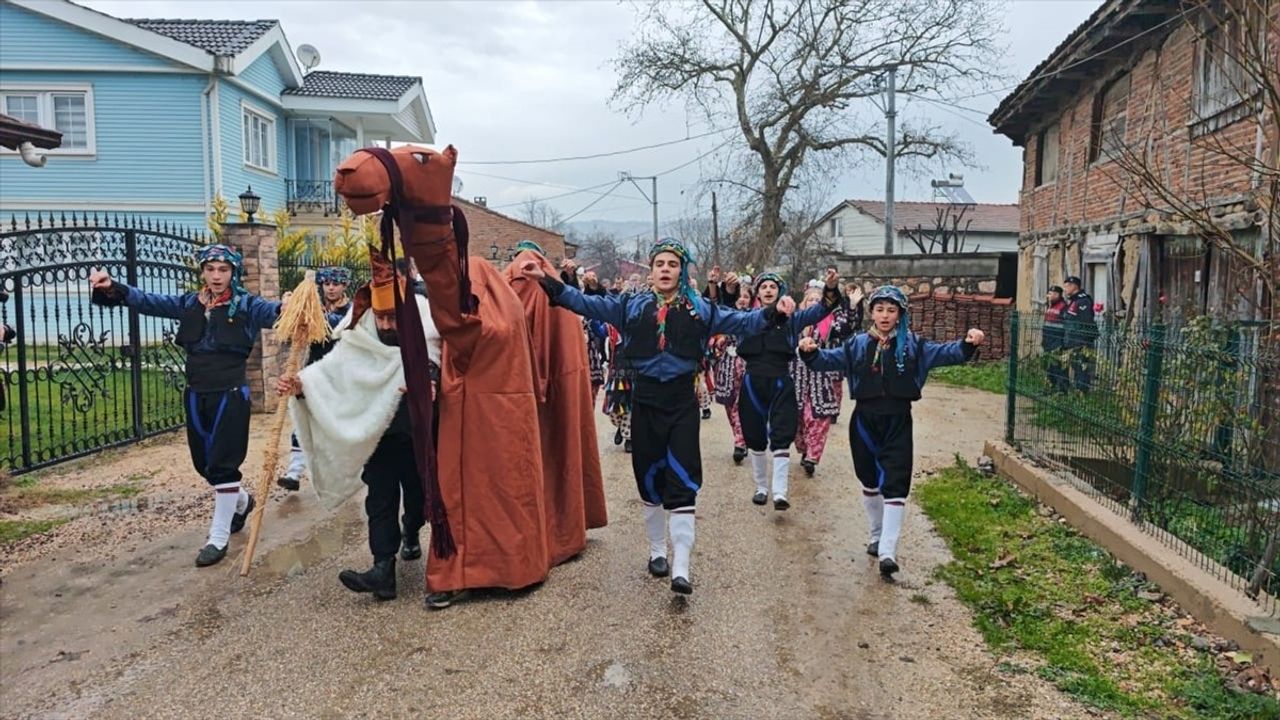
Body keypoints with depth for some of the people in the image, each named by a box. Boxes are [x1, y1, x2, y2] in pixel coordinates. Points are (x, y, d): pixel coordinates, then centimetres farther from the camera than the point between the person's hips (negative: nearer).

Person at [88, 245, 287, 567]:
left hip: (230, 394, -5)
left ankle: (218, 538, 8)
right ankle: (241, 501, 43)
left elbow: (268, 311, -26)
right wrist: (113, 289, -14)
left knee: (223, 464, -3)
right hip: (196, 394, 6)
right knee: (204, 463, 16)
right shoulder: (189, 303, 7)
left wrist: (285, 308, -49)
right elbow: (148, 301, 3)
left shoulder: (245, 304, -7)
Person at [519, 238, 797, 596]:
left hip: (682, 401, -1)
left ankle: (681, 569, -7)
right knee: (650, 478, 10)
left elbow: (741, 322, -2)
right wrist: (547, 281, -8)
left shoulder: (700, 309, 3)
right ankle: (657, 551, 29)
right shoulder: (631, 306, 5)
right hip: (645, 400, 1)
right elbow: (585, 304, 1)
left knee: (682, 482, -7)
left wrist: (774, 312, -20)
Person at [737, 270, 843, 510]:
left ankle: (780, 493, -10)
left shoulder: (790, 317, 7)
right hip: (753, 383, 1)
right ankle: (761, 488, 24)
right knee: (755, 438, 9)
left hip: (781, 384, -1)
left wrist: (830, 289, -22)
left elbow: (820, 310, -2)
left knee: (781, 438, -8)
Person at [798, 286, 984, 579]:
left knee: (895, 485, -9)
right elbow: (830, 359, -2)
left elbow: (944, 353, -7)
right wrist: (810, 352, -24)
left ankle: (888, 552, -11)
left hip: (898, 422, -2)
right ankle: (877, 535, 36)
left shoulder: (912, 345, 1)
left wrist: (967, 345, -27)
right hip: (864, 420, 2)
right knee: (870, 481, 16)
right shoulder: (857, 345, 5)